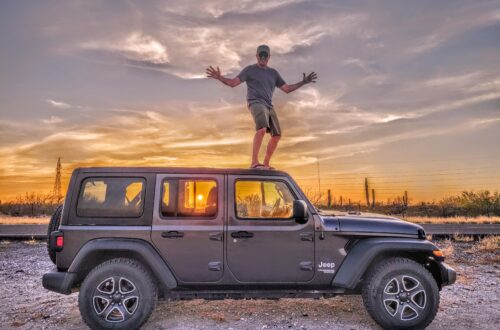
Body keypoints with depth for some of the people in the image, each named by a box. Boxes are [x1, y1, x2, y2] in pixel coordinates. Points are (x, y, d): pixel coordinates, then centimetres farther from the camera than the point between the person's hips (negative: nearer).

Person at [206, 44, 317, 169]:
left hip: (269, 106, 7)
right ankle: (254, 162, -33)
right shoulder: (250, 70, 7)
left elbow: (287, 89, 22)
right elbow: (233, 82, -1)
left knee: (276, 135, 5)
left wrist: (303, 82, 14)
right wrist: (219, 77, -18)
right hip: (256, 103, -7)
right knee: (262, 129, -31)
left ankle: (266, 164, 16)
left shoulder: (273, 73, 21)